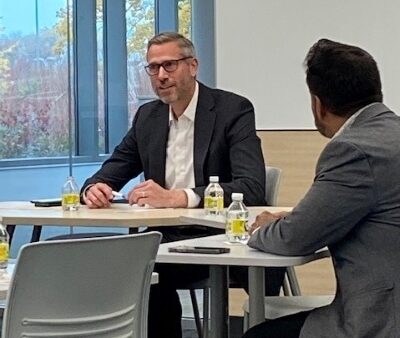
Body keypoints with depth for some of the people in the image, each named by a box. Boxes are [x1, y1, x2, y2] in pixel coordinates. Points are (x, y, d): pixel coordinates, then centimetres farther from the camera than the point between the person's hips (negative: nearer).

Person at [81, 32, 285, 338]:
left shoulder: (234, 110, -7)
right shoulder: (147, 116, 12)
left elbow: (252, 188, -19)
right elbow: (111, 172, 16)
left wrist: (176, 197, -32)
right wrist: (94, 188, -11)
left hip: (220, 236, -4)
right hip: (167, 238, 4)